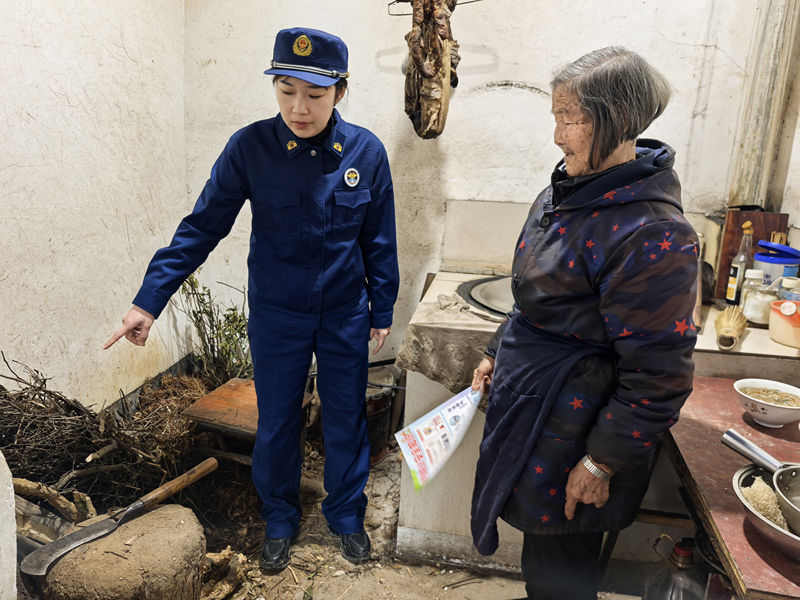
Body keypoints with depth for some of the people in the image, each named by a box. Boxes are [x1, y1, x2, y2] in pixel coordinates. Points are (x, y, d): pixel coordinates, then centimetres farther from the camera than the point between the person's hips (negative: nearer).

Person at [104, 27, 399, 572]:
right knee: (276, 423, 14)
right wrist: (150, 300, -12)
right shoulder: (251, 147, -13)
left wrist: (382, 310, 4)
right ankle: (281, 520, 39)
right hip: (276, 315, 0)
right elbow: (203, 226, -9)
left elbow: (379, 240, -1)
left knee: (346, 419, 14)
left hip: (345, 313, 1)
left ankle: (347, 515, 39)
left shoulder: (366, 151, -10)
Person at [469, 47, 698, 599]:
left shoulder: (653, 235, -26)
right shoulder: (567, 191, 3)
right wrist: (499, 354, 16)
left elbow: (658, 375, -23)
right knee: (542, 551, 27)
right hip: (528, 400, 8)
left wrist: (602, 462, -17)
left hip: (574, 424, -8)